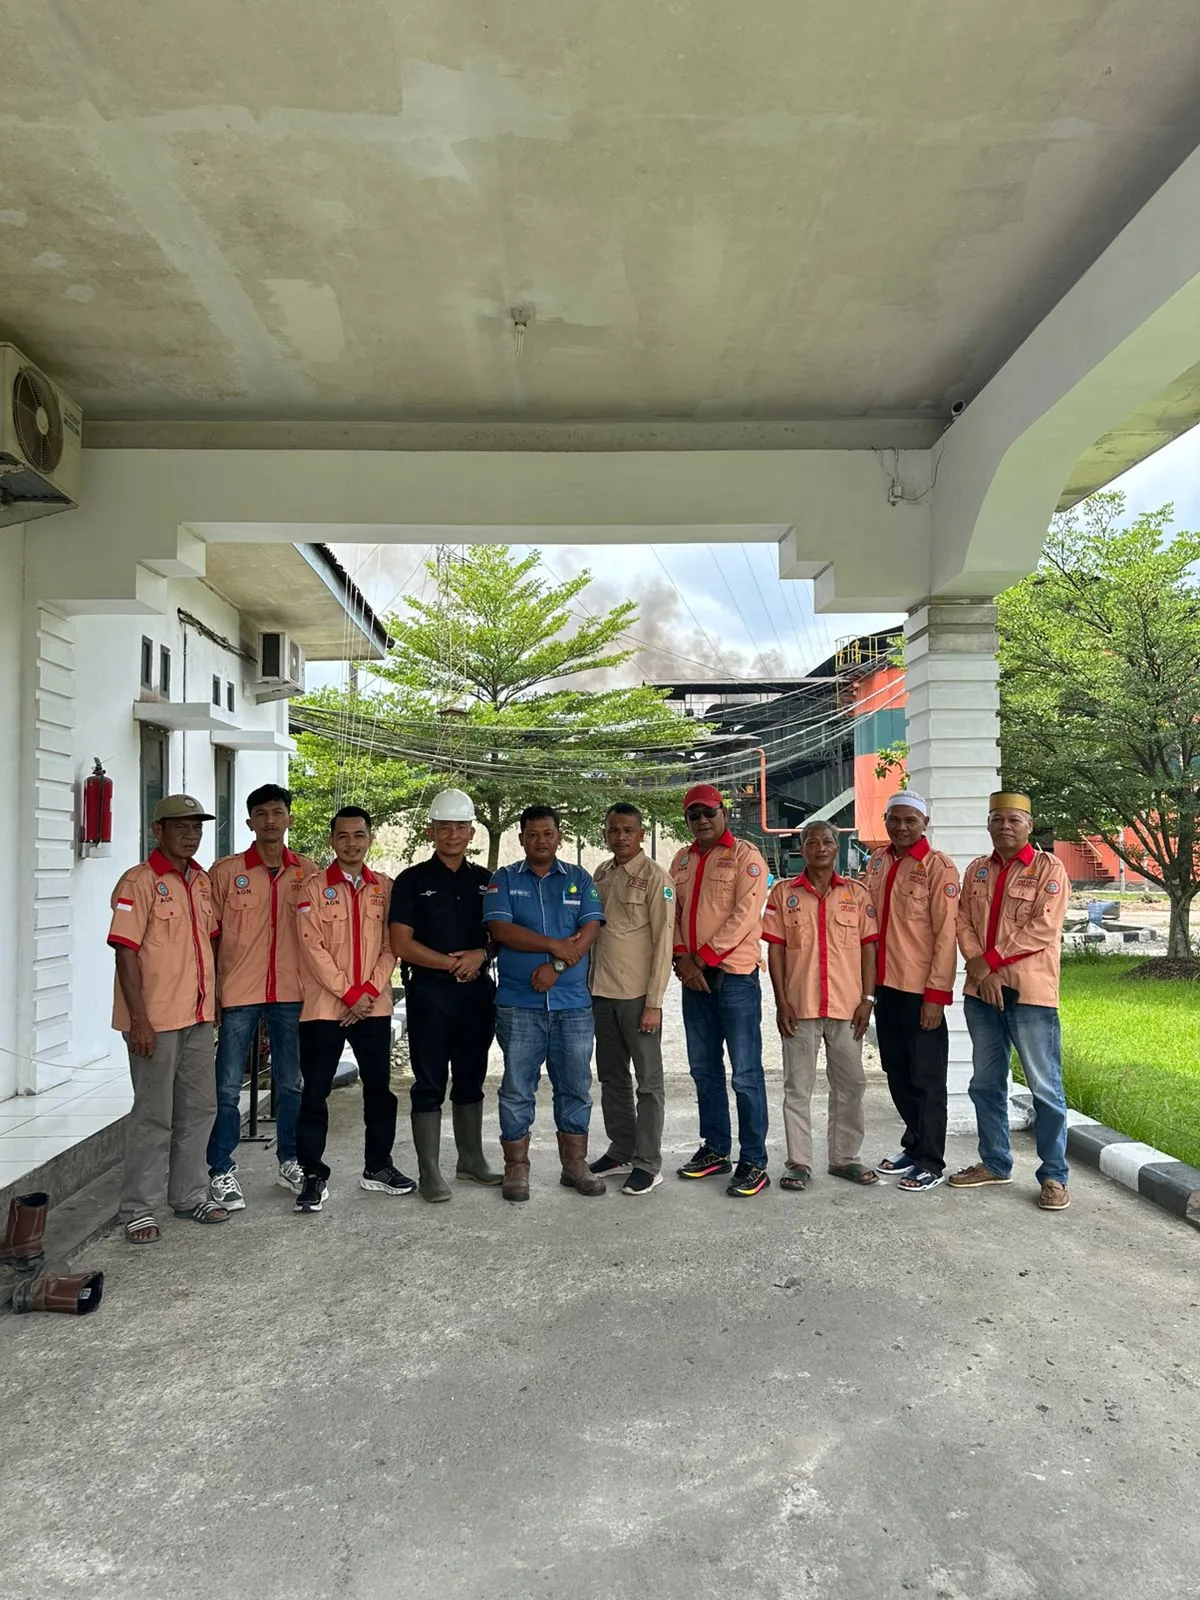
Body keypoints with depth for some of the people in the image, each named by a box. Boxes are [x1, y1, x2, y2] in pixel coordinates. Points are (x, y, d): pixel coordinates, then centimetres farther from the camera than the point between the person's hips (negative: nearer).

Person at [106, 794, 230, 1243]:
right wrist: (138, 1019, -19)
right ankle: (139, 1210, 15)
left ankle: (190, 1195, 29)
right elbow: (126, 953, -15)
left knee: (198, 1108, 15)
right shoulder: (140, 882, -12)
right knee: (153, 1115, 1)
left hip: (198, 1015, 7)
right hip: (156, 1020, -7)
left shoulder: (202, 881, 10)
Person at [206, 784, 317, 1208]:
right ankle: (221, 1172, 17)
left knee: (291, 1083, 13)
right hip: (238, 994, -2)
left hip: (291, 993, 2)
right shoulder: (225, 871, -2)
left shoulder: (308, 872, 4)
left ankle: (290, 1162, 28)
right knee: (228, 1088, 3)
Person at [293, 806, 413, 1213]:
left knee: (379, 1088, 10)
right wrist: (348, 994, -13)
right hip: (324, 1006, -3)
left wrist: (369, 991, -10)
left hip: (374, 1007, 3)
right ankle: (314, 1175, 12)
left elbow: (390, 946, 3)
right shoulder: (314, 887, -1)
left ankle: (378, 1166, 24)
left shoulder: (385, 888, 8)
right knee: (315, 1092, 1)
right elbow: (313, 947, -9)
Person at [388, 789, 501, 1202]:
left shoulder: (485, 881, 11)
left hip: (477, 990, 4)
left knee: (471, 1080, 13)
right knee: (430, 1085, 0)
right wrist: (453, 963, -11)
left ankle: (471, 1159, 25)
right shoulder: (412, 881, -1)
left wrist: (479, 955, -10)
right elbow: (401, 944, -8)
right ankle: (430, 1172, 7)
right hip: (429, 991, -4)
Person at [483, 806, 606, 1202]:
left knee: (575, 1087, 8)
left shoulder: (579, 880, 10)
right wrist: (554, 944, -12)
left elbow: (590, 930, -2)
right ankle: (516, 1169, 15)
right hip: (518, 1003, -1)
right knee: (517, 1088, 4)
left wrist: (557, 965, -14)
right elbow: (500, 929, -8)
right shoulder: (504, 880, 6)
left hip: (573, 1003, 2)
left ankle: (575, 1165, 21)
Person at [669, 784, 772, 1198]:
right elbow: (673, 912, 11)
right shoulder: (682, 861, 15)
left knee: (745, 1072, -4)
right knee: (704, 1068, 13)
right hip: (693, 975, 7)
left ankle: (754, 1161, 4)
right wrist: (682, 958, -6)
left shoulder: (745, 856, -5)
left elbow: (744, 915, -14)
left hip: (734, 974, -6)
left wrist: (703, 956, -14)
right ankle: (715, 1149, 25)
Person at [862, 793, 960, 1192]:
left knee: (926, 1079, 3)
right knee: (896, 1072, 16)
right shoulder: (877, 862, 10)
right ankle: (914, 1146, 31)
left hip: (920, 989, -7)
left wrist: (937, 993, -16)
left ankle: (931, 1162, 14)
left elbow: (946, 933, -13)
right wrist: (869, 978, 10)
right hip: (886, 984, 7)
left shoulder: (938, 866, -10)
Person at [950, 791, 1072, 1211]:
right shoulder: (977, 870, 12)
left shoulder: (1048, 869, -4)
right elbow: (963, 921, 6)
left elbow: (1044, 928, -14)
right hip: (982, 991, 6)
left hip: (1030, 991, -5)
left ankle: (1054, 1176, 11)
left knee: (1045, 1087, -1)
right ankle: (994, 1163, 27)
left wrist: (990, 960, -13)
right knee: (986, 1083, 13)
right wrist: (980, 970, -9)